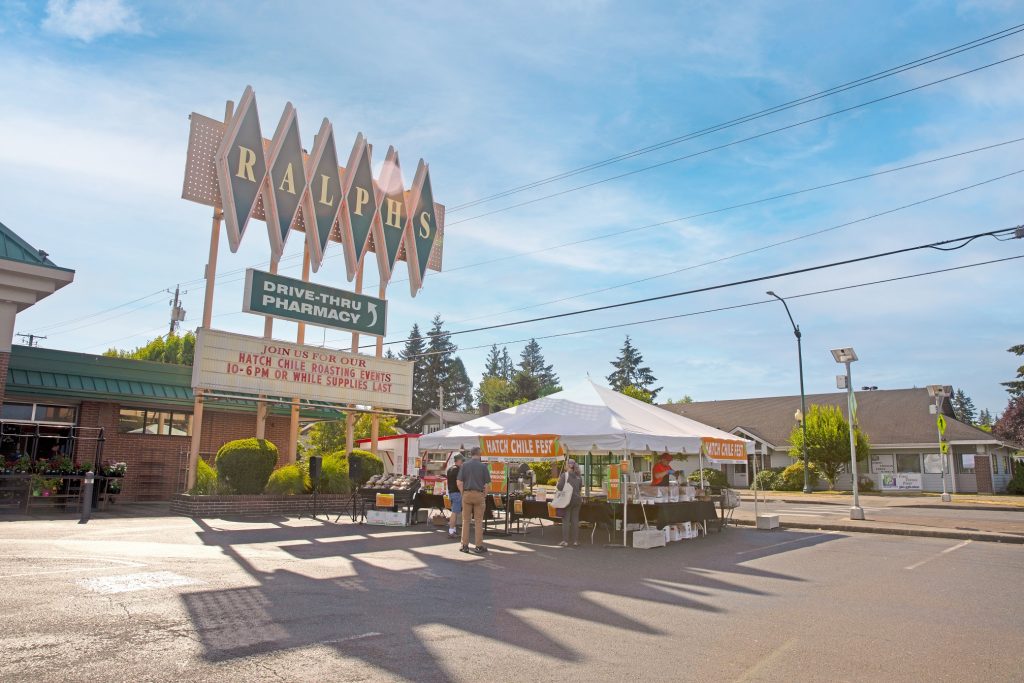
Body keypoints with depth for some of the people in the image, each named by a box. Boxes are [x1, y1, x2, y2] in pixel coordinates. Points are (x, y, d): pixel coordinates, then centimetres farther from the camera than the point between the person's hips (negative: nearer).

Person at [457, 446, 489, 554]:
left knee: (466, 521, 8)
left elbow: (460, 483, -3)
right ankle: (479, 546, 6)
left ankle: (465, 545, 10)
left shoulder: (464, 465, 1)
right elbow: (486, 484, -3)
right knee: (478, 521, 5)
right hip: (479, 494, -1)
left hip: (467, 494, 1)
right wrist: (484, 497, 7)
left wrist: (463, 494, 7)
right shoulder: (483, 466, -2)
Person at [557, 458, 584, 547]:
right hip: (577, 500, 5)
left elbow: (560, 487, -15)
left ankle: (565, 541, 2)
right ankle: (575, 541, 11)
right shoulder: (579, 476, 8)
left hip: (567, 499, -5)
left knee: (566, 520, 2)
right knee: (575, 520, 9)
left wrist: (559, 481, 2)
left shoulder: (564, 475, -11)